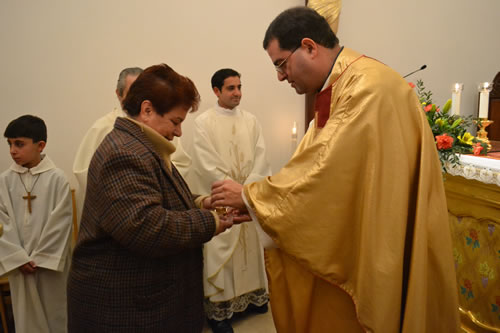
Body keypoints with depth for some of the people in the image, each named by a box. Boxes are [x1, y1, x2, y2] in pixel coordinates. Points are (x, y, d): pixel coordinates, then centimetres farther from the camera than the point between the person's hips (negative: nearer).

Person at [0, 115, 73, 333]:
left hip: (51, 261, -2)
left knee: (54, 313, 10)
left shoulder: (57, 178, -8)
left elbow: (60, 223, -9)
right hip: (19, 264, 3)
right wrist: (19, 258, -8)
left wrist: (40, 258, -10)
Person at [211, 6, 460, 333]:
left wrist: (249, 195, -15)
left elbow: (327, 172, -27)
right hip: (349, 240, 9)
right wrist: (253, 203, 1)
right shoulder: (337, 89, 8)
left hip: (378, 250, -8)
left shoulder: (368, 86, -22)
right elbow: (315, 168, 8)